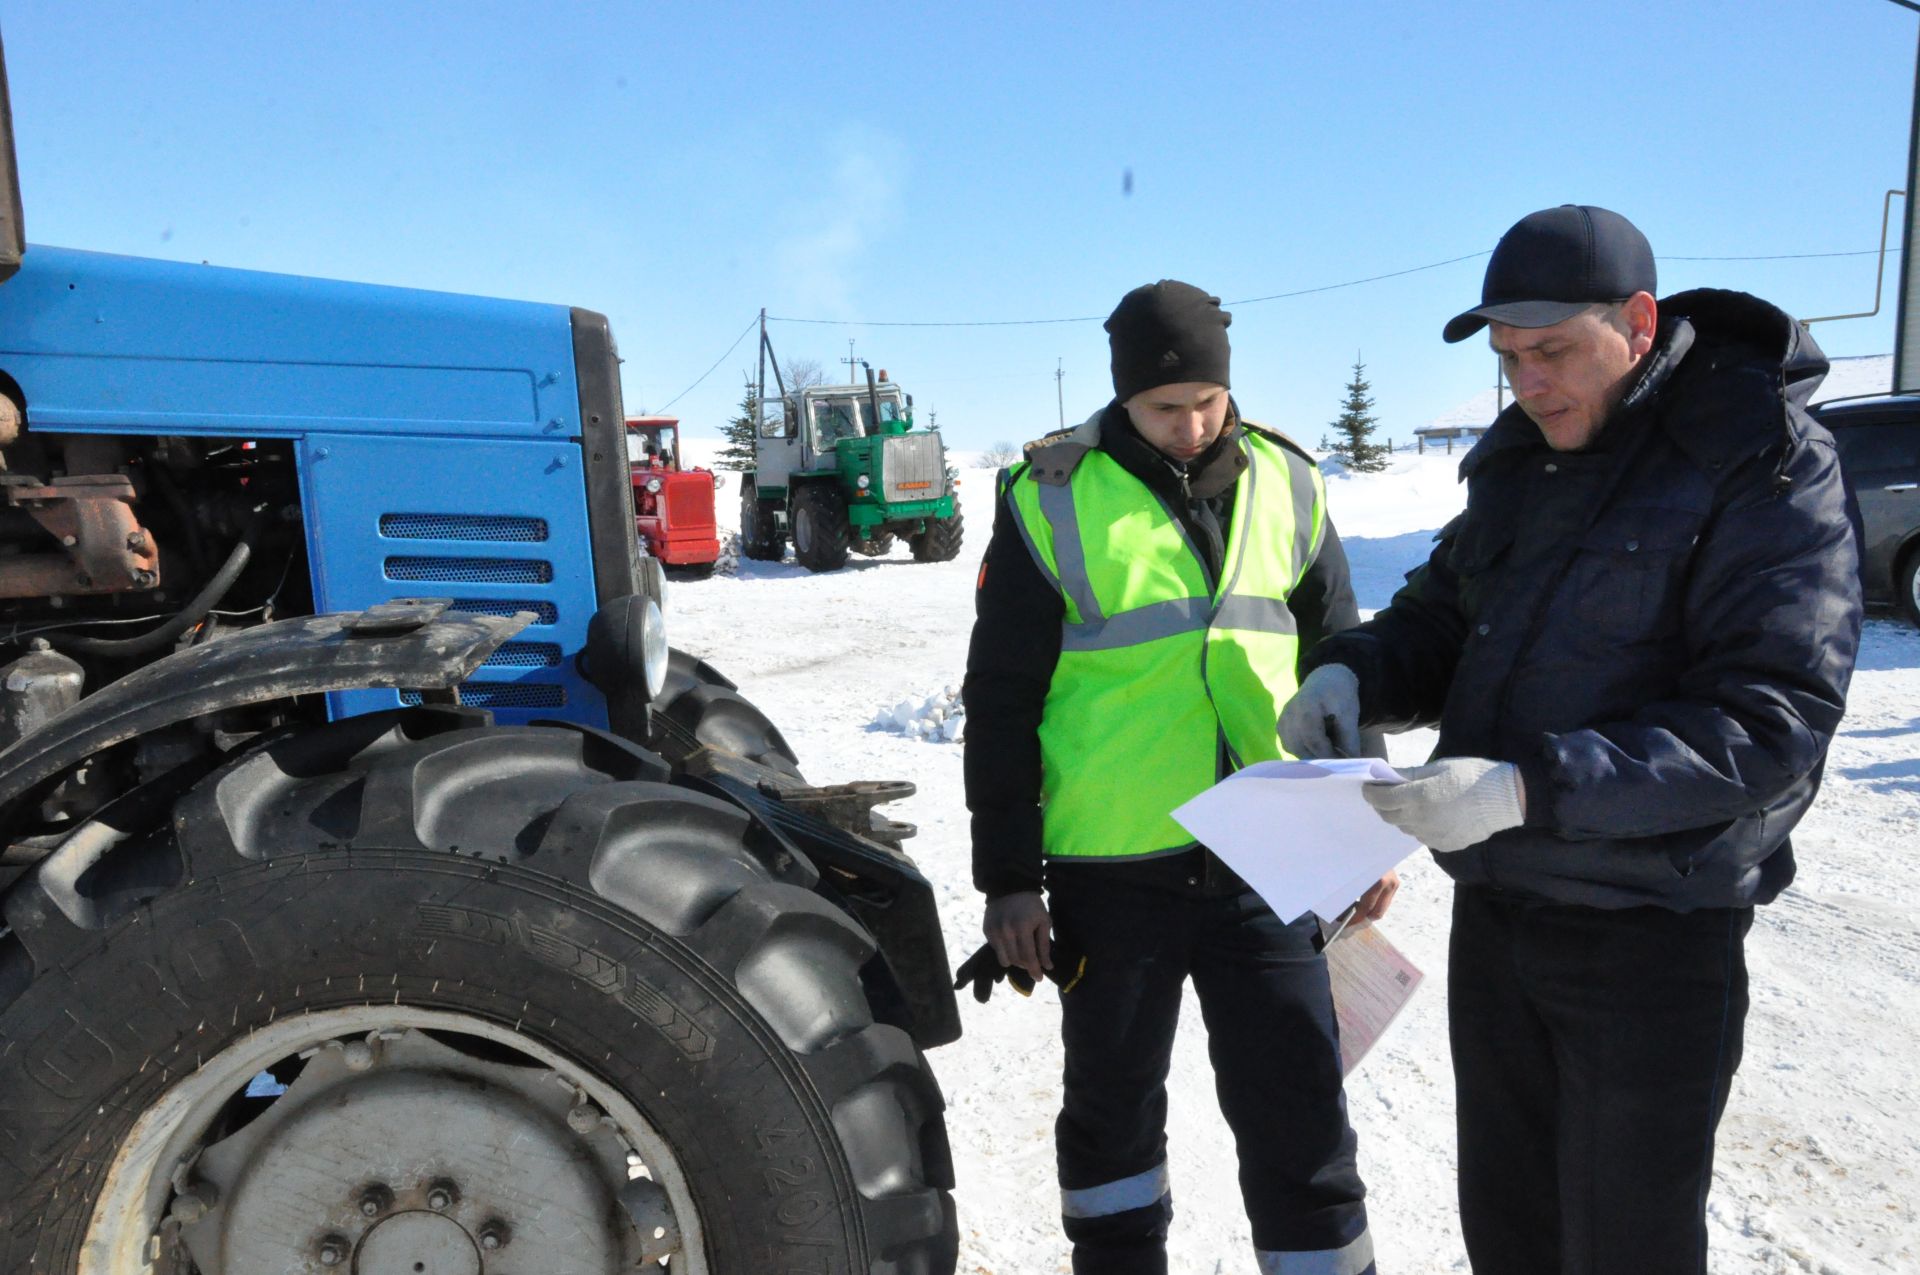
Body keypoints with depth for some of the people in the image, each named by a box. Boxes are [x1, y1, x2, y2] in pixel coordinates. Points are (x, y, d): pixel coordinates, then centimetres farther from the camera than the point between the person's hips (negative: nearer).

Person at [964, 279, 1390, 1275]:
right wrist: (1008, 878, -3)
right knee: (1113, 1109, 16)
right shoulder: (1053, 499, -6)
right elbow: (1000, 703, -3)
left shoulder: (1286, 484, 4)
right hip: (1111, 870, -1)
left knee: (1298, 1116, 7)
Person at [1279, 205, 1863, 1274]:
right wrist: (1352, 672, -8)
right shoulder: (1519, 458, 6)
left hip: (1650, 935, -6)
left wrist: (1530, 788, -32)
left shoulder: (1769, 462, -14)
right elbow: (1440, 620, 15)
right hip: (1494, 912, 6)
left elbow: (1770, 724, -22)